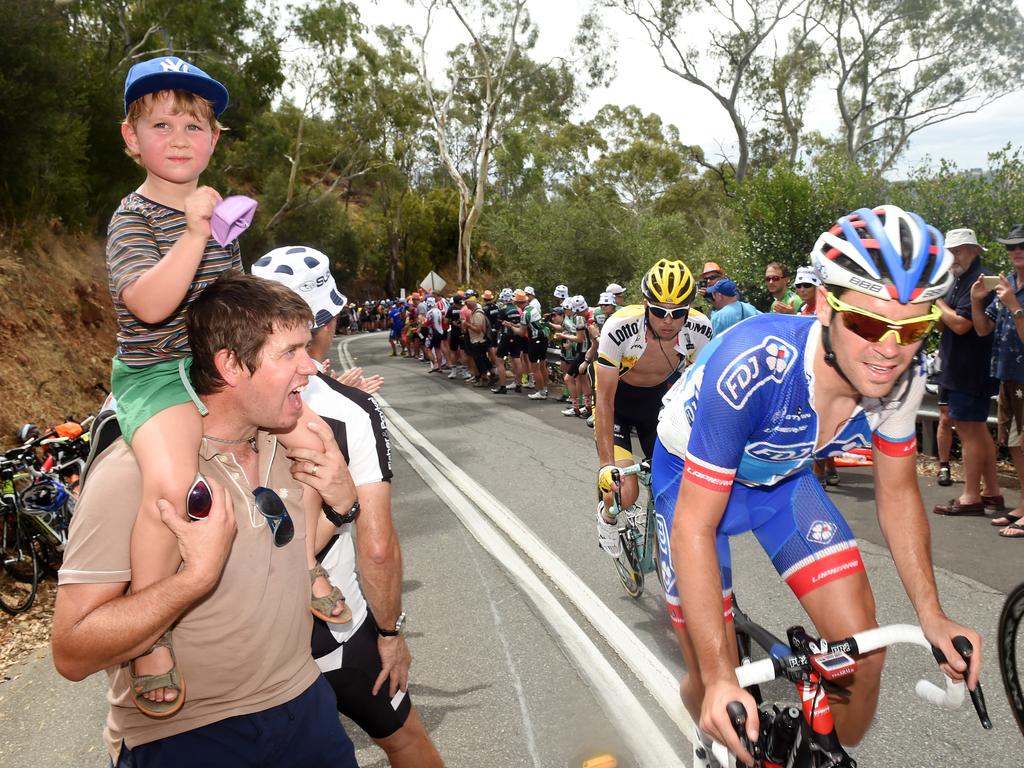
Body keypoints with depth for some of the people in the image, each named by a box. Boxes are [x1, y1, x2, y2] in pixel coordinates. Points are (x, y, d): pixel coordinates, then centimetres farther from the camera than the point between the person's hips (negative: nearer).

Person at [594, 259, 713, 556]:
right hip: (617, 401, -3)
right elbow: (604, 398, -28)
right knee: (624, 492, -17)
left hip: (658, 400, 3)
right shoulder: (619, 328, -33)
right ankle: (607, 514, 18)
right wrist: (606, 463, -32)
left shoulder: (699, 329, -24)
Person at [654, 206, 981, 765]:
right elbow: (694, 528, -35)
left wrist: (931, 615, -9)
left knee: (863, 652, -7)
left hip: (782, 476, 4)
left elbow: (897, 494, -3)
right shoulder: (751, 368, -41)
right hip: (693, 476, -4)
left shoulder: (901, 376, -22)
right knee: (719, 697, -4)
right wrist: (720, 680, -37)